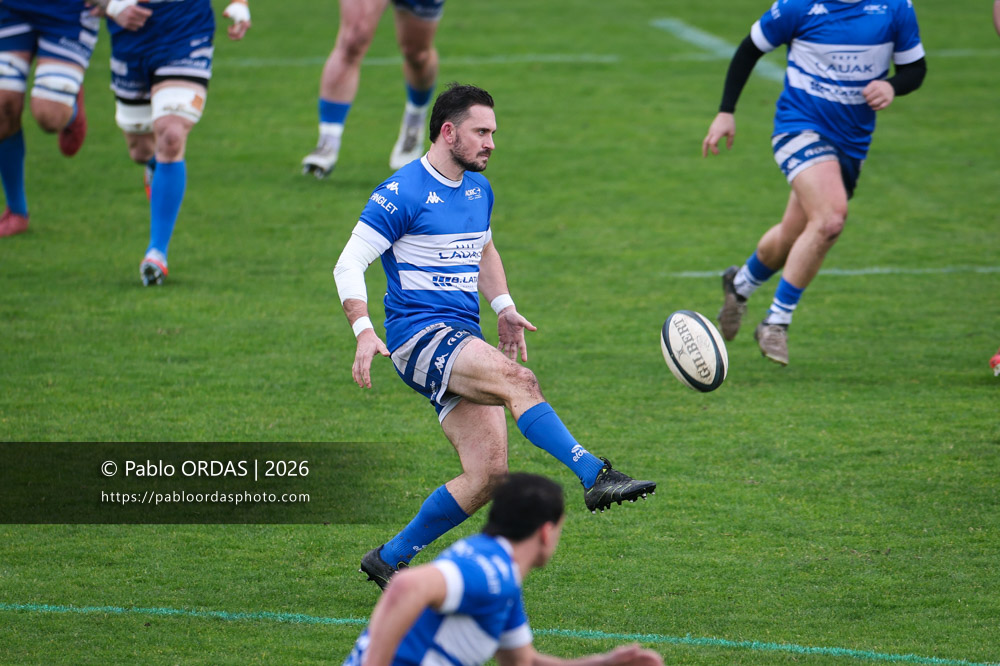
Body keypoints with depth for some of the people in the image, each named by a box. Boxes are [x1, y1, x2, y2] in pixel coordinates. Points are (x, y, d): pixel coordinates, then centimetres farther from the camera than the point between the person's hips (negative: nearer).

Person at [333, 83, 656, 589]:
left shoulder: (478, 190, 16)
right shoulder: (402, 193, -7)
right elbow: (349, 263, -9)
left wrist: (504, 308, 18)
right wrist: (364, 332, -23)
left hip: (464, 340, 8)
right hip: (419, 335, -8)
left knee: (488, 475, -6)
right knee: (518, 379, -33)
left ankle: (389, 561, 6)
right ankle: (595, 476, -42)